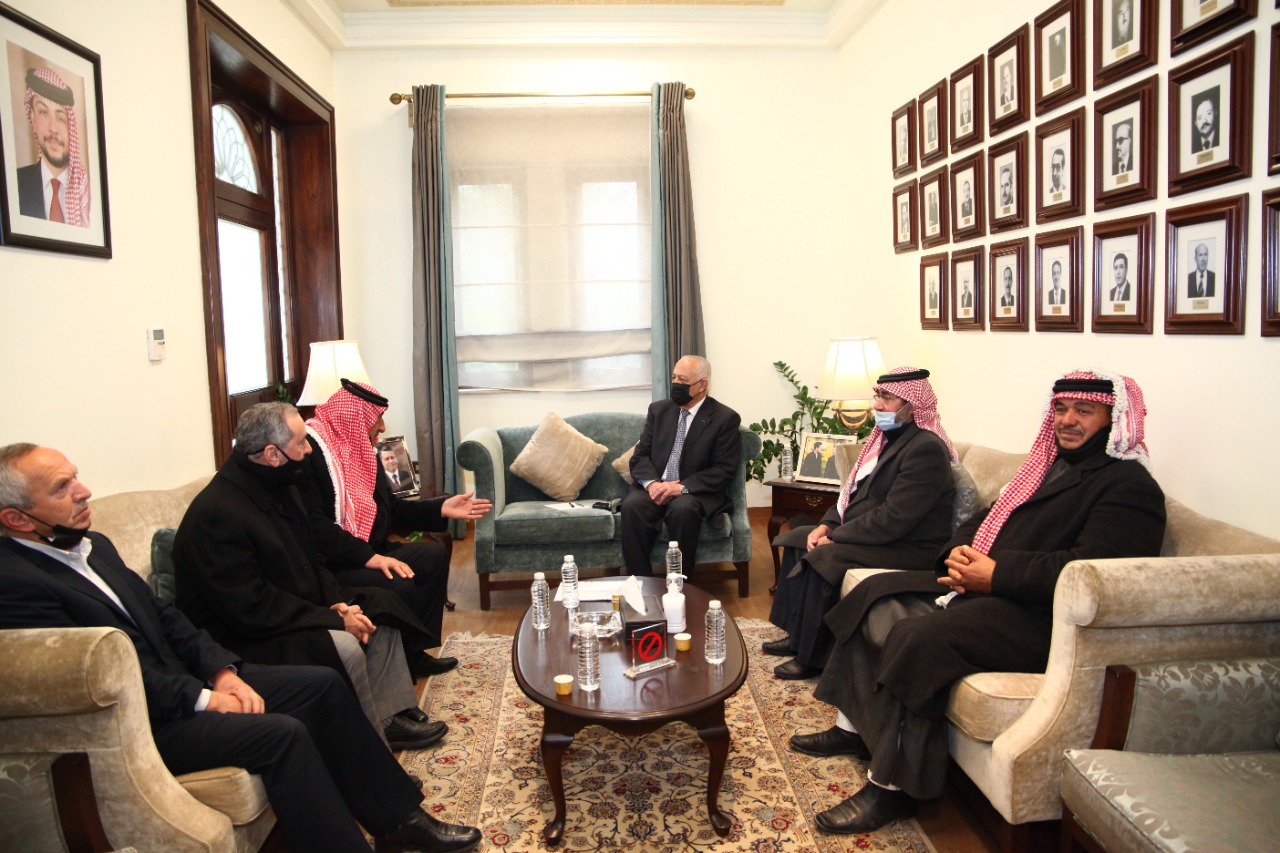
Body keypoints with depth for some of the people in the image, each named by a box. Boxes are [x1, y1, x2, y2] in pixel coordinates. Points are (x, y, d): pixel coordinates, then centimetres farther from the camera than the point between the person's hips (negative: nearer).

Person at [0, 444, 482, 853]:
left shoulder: (93, 546, 10)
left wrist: (222, 670, -3)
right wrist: (202, 698, -17)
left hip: (190, 678, 9)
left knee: (323, 685, 0)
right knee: (281, 733, -27)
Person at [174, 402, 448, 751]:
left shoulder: (278, 486, 4)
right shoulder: (217, 513, -26)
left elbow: (316, 543, 11)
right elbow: (249, 608, -29)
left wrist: (336, 602, -6)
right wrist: (334, 619, -24)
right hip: (243, 636, -10)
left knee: (381, 607, 6)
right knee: (343, 647, -30)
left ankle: (391, 716, 6)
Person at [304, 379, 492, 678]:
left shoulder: (359, 449, 12)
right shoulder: (311, 450, -18)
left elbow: (390, 509, 15)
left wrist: (441, 508, 7)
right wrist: (368, 556, -29)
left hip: (368, 549, 11)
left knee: (434, 554, 9)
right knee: (400, 587, -28)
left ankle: (414, 653, 10)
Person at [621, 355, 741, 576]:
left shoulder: (725, 418, -3)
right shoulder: (658, 409, 11)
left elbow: (724, 471, -8)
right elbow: (640, 455, 8)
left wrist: (681, 487, -20)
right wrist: (651, 483, -15)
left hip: (695, 492, -3)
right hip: (654, 487, 3)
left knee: (683, 509, -37)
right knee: (632, 505, -29)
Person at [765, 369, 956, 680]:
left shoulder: (926, 449, -21)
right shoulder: (887, 438, 10)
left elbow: (893, 519, -27)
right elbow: (854, 491, 15)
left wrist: (836, 536, -20)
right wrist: (827, 524, -2)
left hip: (908, 550, -11)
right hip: (873, 536, 11)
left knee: (821, 558, -26)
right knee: (795, 538, 8)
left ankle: (812, 656, -10)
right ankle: (797, 634, 13)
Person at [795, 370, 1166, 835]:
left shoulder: (1129, 486, -10)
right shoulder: (1049, 465, 19)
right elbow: (987, 518, 23)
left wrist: (995, 574, -21)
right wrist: (959, 551, 0)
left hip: (1041, 619, -10)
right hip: (980, 583, 10)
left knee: (918, 638, -29)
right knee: (875, 596, 5)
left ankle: (893, 787, -14)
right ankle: (853, 726, 11)